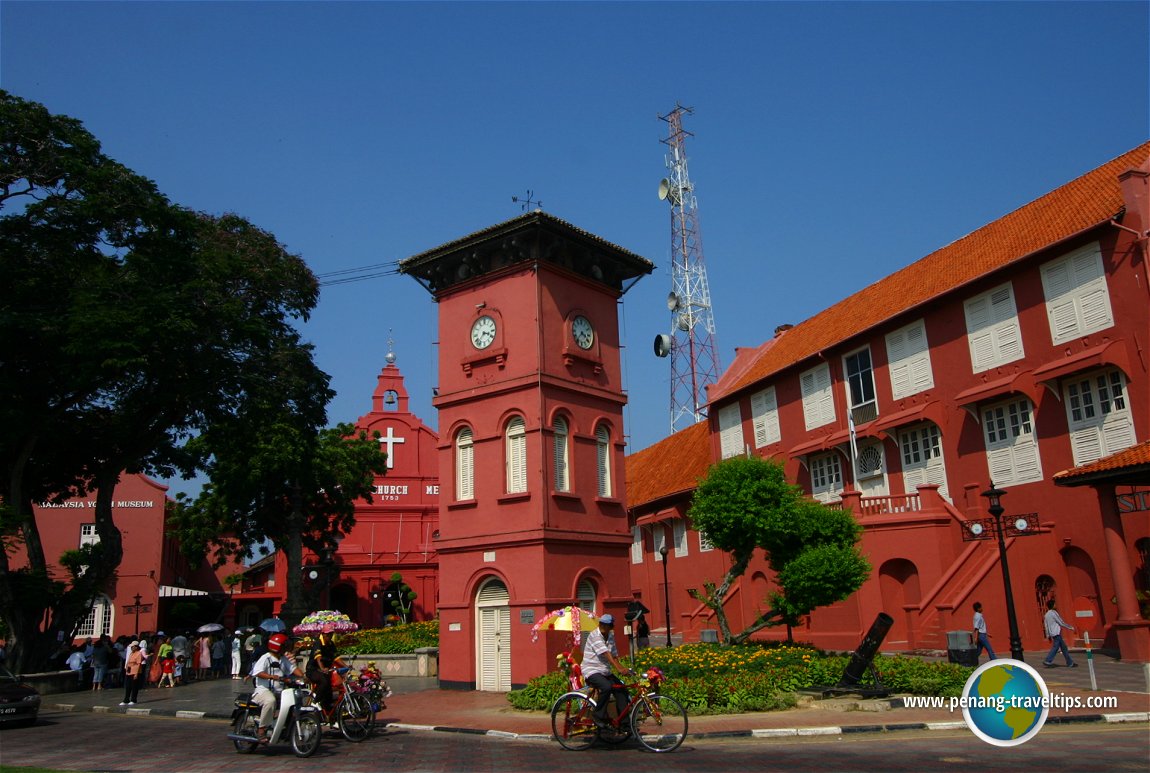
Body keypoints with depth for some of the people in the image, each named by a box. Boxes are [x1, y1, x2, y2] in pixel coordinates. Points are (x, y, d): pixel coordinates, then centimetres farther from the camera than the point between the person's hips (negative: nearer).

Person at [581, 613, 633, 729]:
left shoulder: (611, 636, 10)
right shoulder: (594, 636, -15)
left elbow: (614, 655, 10)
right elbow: (606, 654, -26)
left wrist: (624, 669, -6)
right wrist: (619, 668, -34)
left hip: (605, 672, 8)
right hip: (592, 671, -8)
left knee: (622, 689, -7)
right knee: (607, 687, -32)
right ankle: (598, 715, -15)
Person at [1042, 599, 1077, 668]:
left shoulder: (1046, 615, 14)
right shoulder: (1053, 612, -11)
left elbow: (1046, 626, 15)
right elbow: (1061, 622, -10)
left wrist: (1048, 636, 18)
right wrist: (1070, 627, 0)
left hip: (1052, 634, 9)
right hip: (1057, 633, -9)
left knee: (1064, 647, 11)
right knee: (1055, 647, -9)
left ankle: (1070, 663, 13)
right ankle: (1048, 661, -12)